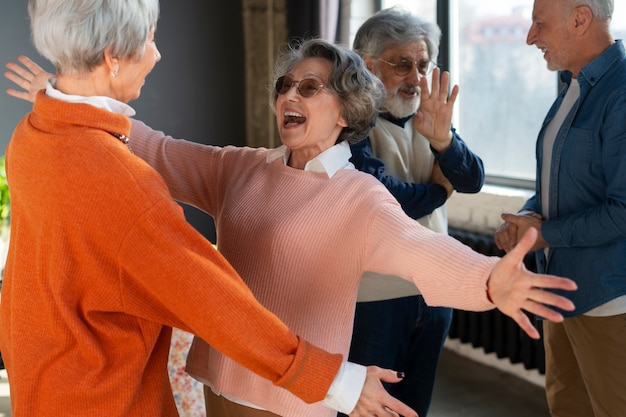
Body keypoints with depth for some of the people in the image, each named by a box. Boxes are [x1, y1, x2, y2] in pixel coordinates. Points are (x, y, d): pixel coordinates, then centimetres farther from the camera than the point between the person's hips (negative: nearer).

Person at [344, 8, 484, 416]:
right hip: (373, 296, -6)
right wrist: (439, 189, -6)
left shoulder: (428, 117, 7)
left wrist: (442, 138, -23)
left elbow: (473, 180, -3)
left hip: (435, 290, 6)